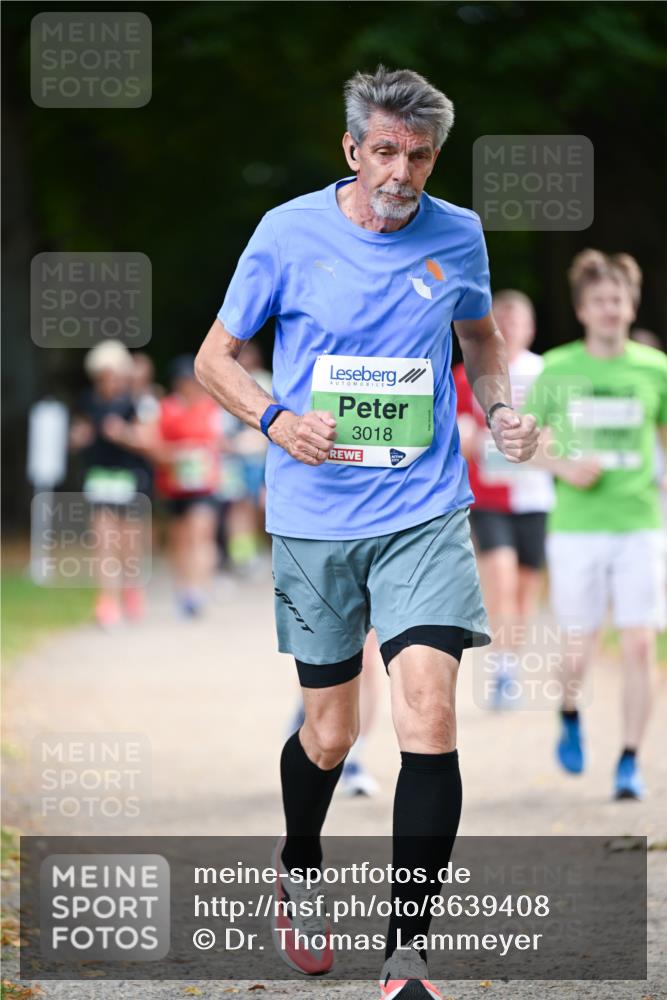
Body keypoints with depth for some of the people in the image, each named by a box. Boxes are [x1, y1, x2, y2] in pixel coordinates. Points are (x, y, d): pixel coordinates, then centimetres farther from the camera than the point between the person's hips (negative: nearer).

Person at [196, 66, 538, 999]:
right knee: (329, 732, 8)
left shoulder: (458, 235, 2)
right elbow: (216, 355, 4)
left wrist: (502, 409, 2)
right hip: (315, 519, 0)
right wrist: (276, 418, -15)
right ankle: (298, 869, 42)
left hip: (425, 513, 1)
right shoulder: (289, 233, -4)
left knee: (429, 718, -16)